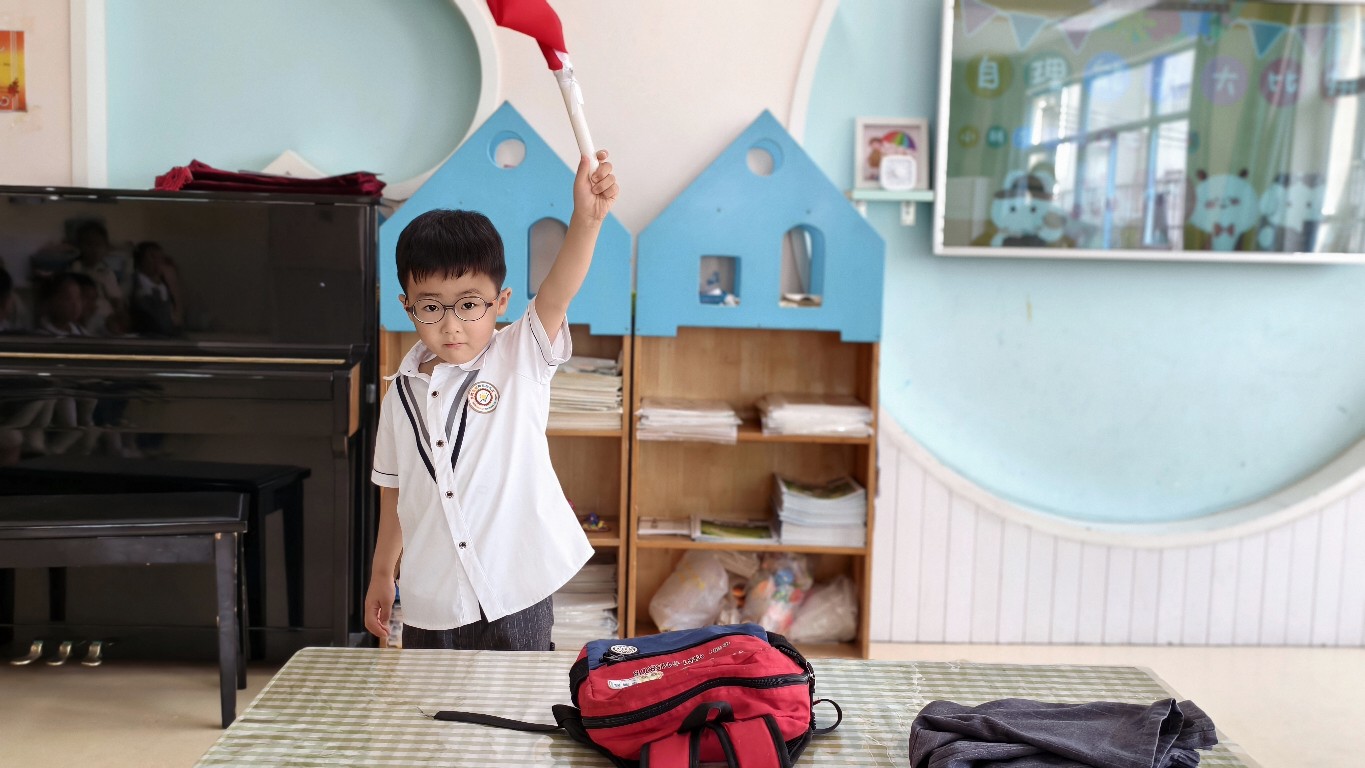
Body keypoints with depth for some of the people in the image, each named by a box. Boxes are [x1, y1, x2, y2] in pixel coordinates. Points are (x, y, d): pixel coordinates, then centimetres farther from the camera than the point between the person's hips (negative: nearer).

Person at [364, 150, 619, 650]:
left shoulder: (521, 360, -7)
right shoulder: (402, 393, 3)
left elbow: (558, 292, -25)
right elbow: (394, 493, 14)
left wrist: (586, 217, -40)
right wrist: (381, 574, 19)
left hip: (513, 600, -3)